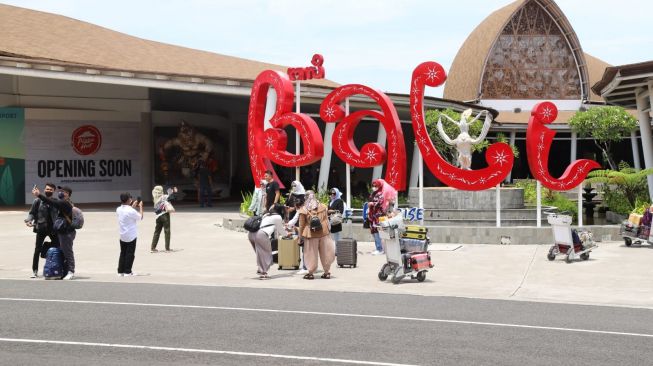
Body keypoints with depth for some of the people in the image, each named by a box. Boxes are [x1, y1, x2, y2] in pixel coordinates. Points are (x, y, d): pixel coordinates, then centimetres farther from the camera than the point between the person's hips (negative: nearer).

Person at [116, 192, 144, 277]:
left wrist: (132, 206, 20)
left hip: (122, 236, 6)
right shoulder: (131, 211, -21)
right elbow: (140, 217, -6)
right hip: (131, 236, -6)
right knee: (130, 254, 2)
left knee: (123, 253, 13)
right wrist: (140, 207, 4)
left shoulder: (119, 209, 1)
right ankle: (127, 271, 2)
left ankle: (120, 271, 14)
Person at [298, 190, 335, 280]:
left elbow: (302, 225, -2)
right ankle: (327, 272, 16)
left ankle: (310, 273, 7)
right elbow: (326, 221, 10)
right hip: (324, 233, 3)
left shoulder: (303, 210, -5)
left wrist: (301, 235, 6)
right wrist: (328, 230, 19)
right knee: (325, 253, 11)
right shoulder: (323, 207, 5)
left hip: (311, 235, -3)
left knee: (312, 254, 4)